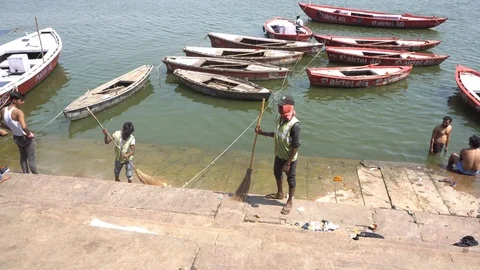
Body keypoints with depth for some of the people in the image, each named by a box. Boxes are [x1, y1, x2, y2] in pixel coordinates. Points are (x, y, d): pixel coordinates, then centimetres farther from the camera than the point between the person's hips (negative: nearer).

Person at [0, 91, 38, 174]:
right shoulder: (18, 112, -29)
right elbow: (24, 127, -41)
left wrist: (11, 128, 9)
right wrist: (29, 134, -22)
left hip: (16, 138, 8)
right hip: (26, 138, -8)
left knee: (23, 157, 25)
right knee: (32, 159, 8)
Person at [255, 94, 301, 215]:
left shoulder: (294, 124, -30)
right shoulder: (279, 118, -5)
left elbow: (295, 146, -26)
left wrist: (288, 163, -22)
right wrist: (262, 133, 4)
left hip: (289, 158, -8)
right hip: (279, 155, 8)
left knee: (290, 179, 13)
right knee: (277, 173, 26)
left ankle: (290, 201, 34)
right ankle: (280, 194, 52)